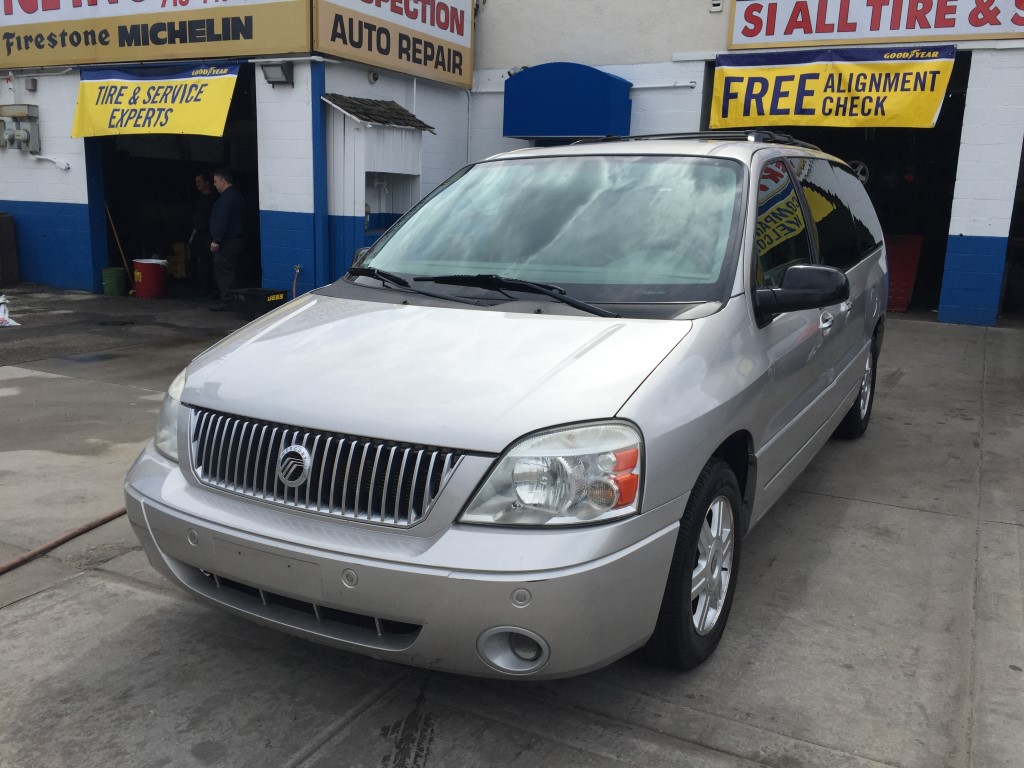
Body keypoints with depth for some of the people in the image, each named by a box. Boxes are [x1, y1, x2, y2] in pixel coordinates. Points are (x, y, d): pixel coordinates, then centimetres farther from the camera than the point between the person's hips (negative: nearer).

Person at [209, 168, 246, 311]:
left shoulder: (226, 198, -15)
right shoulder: (237, 195, 18)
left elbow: (221, 220, -21)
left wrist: (216, 241, -21)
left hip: (227, 243, -10)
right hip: (238, 239, 10)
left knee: (223, 272, -7)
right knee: (232, 272, 14)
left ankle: (226, 302, -8)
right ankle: (233, 301, 18)